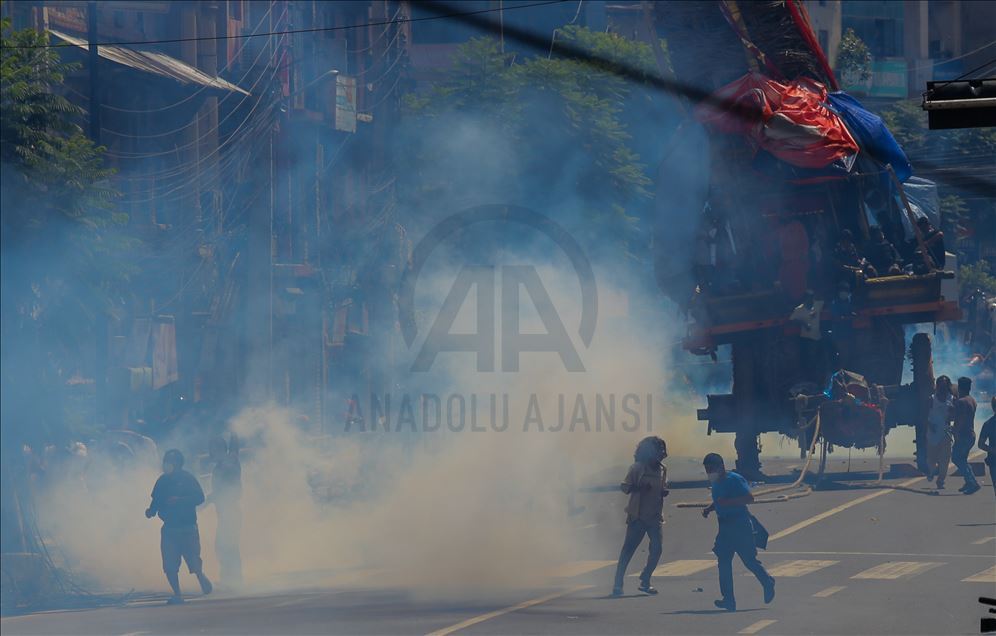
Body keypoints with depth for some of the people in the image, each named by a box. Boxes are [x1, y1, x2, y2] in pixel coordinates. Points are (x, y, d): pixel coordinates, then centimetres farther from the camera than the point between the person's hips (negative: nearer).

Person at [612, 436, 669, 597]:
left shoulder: (662, 469, 9)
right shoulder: (637, 468, -7)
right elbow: (624, 486, -8)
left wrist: (665, 492, -2)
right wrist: (638, 487, -27)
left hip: (655, 517, 5)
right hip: (638, 516, -5)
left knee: (656, 549, -5)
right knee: (628, 549, -2)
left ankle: (645, 582, 9)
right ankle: (618, 584, 1)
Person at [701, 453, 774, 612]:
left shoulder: (735, 480, -13)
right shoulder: (716, 483, 12)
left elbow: (749, 498, -21)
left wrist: (728, 502, -27)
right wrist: (708, 509, 7)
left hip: (740, 525, -8)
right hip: (725, 526, 8)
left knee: (749, 560, 0)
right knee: (724, 561, -1)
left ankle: (768, 583, 26)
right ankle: (728, 600, -1)